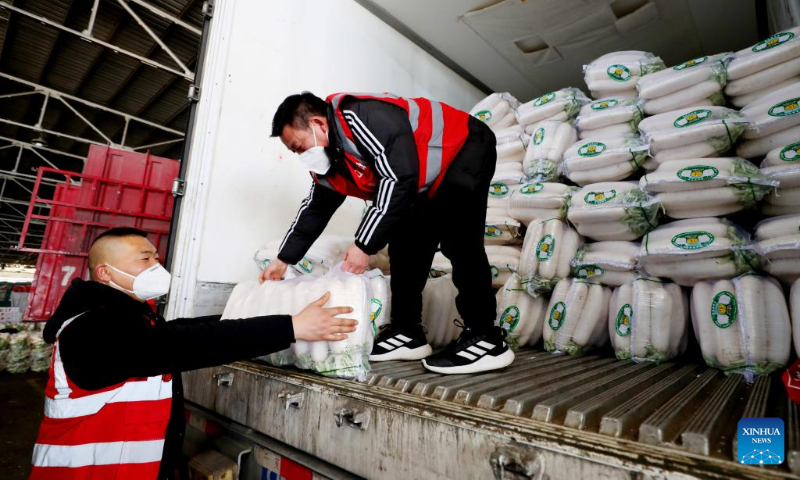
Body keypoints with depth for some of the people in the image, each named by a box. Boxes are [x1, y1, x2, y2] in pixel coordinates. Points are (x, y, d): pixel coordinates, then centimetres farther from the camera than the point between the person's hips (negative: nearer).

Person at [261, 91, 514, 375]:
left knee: (456, 237, -24)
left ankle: (487, 340, -18)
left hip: (466, 148, -8)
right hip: (429, 186, 9)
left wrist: (365, 245, -31)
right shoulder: (327, 159, 0)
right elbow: (315, 209, 10)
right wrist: (283, 260, 10)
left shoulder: (361, 116, -29)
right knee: (404, 244, 0)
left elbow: (400, 178, -34)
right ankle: (408, 333, 5)